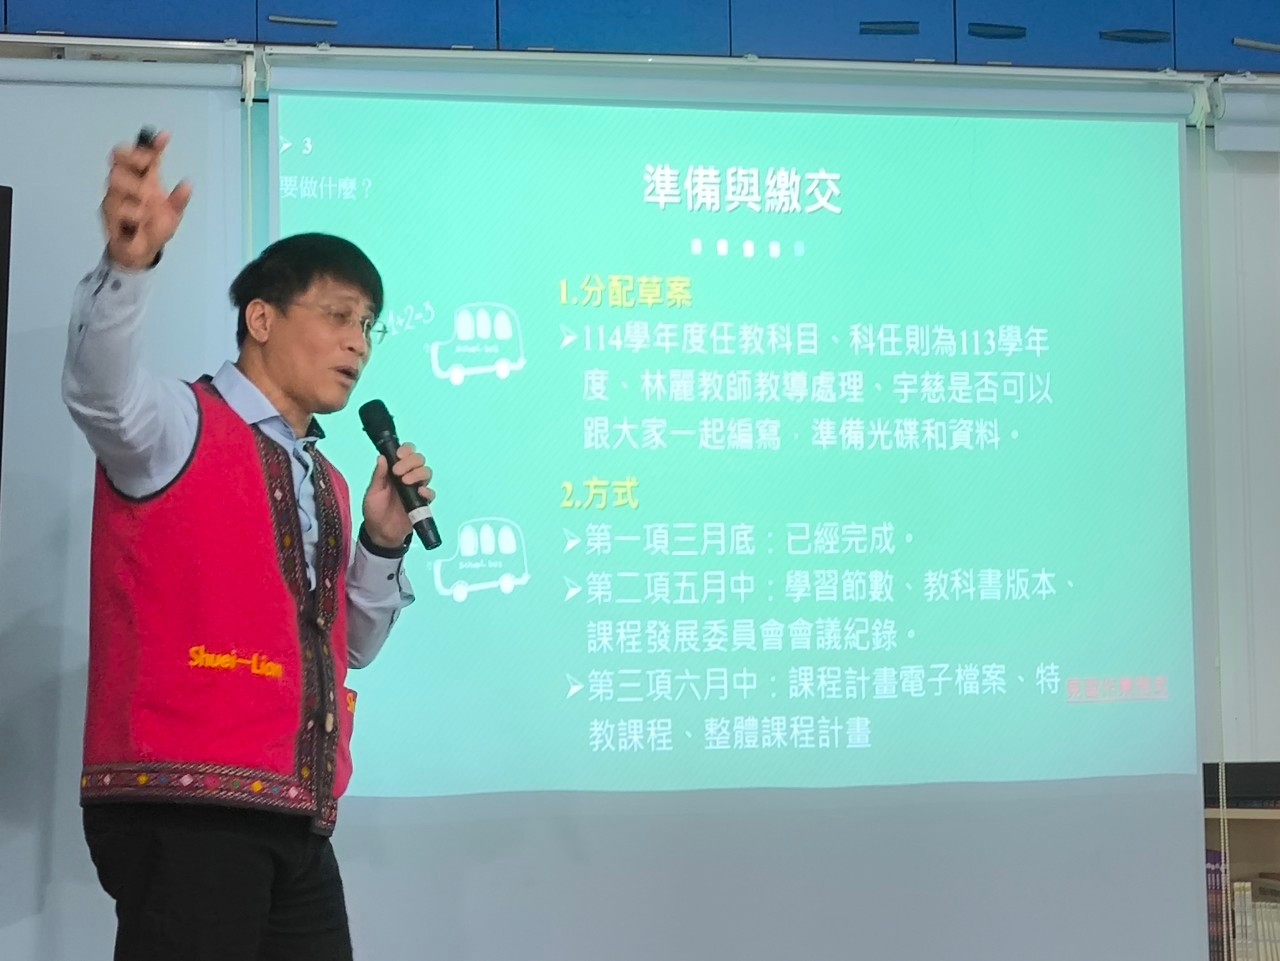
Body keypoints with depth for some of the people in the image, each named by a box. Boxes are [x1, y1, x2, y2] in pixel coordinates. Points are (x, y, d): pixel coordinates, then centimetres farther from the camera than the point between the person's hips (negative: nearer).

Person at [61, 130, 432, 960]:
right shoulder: (181, 425, -1)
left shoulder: (326, 483, 20)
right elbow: (101, 390, -25)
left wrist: (383, 542, 7)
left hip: (295, 824, 8)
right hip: (182, 809, -8)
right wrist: (130, 262, -45)